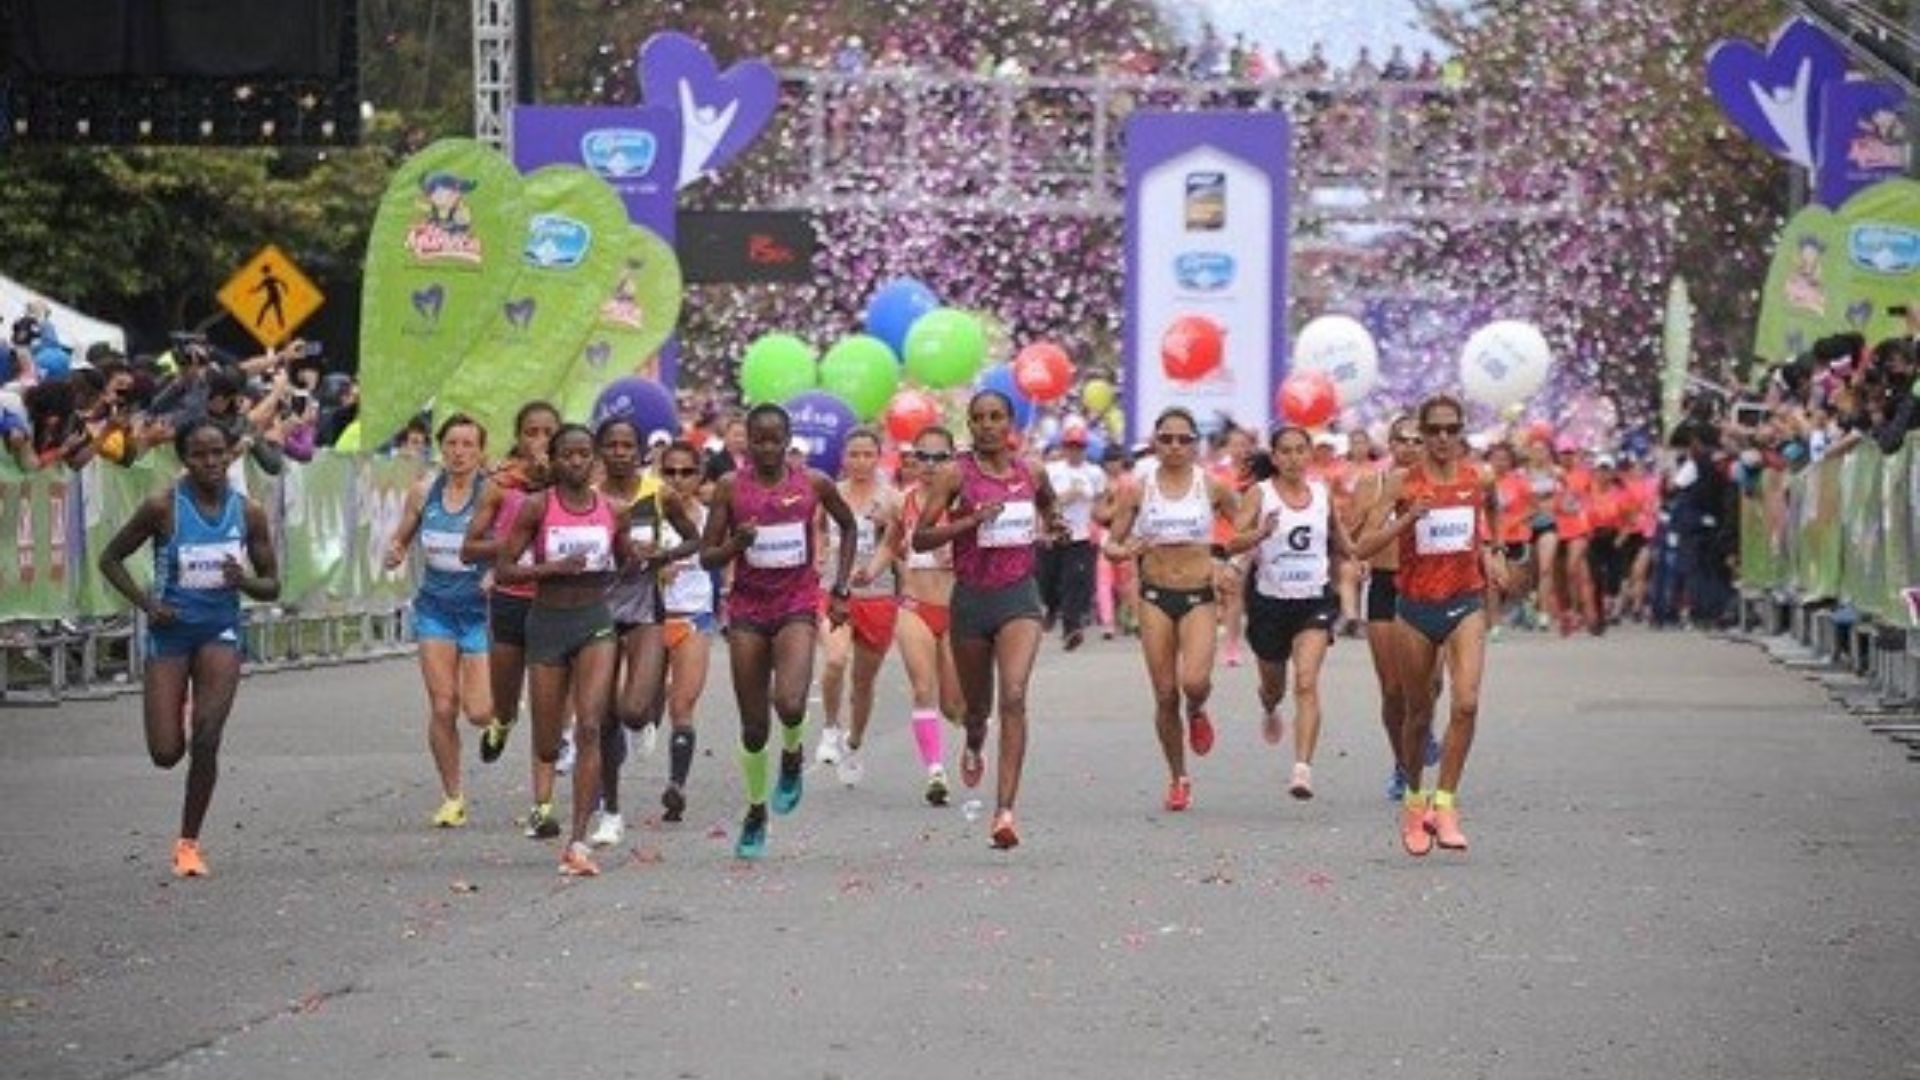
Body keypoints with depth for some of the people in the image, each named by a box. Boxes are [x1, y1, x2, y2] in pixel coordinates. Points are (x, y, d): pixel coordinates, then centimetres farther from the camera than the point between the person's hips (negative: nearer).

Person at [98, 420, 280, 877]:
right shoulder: (163, 508, -9)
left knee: (206, 739, -14)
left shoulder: (248, 513, -1)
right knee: (166, 753, -3)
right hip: (170, 633, -1)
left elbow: (272, 586, 7)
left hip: (221, 632, 1)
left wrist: (244, 582, -16)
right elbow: (110, 559, 1)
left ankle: (189, 842, 1)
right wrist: (145, 603, -11)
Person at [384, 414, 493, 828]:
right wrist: (394, 554, -6)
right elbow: (401, 539, 16)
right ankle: (452, 796, 11)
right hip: (435, 607, 3)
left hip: (480, 608, -3)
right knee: (443, 708, -4)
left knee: (479, 712, -10)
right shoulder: (423, 492, 2)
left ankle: (502, 709, 29)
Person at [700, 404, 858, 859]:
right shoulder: (730, 487, -1)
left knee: (790, 703, -25)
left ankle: (792, 757, 10)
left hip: (798, 604, -1)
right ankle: (756, 812, 23)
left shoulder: (814, 483, 0)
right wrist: (737, 543, -20)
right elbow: (706, 557, 1)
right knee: (753, 725, 4)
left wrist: (840, 590, 12)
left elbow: (849, 527, 17)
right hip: (747, 606, 1)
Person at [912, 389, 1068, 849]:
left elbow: (1048, 505, 29)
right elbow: (921, 537, -7)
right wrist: (971, 521, -19)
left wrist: (1053, 526, 7)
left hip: (1020, 596, 0)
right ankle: (974, 746, 55)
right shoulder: (954, 474, -3)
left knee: (1014, 696, -19)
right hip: (971, 598, 0)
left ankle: (1005, 811, -23)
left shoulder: (1031, 473, 6)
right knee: (977, 704, 15)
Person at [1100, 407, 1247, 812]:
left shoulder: (1213, 487, 0)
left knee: (1194, 681, -22)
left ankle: (1197, 714, 16)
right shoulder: (1138, 491, 1)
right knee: (1165, 695, 2)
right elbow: (1111, 543, 5)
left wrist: (1225, 547, -12)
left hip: (1200, 596, -1)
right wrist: (1122, 552, -18)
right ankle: (1178, 778, 19)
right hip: (1156, 596, 1)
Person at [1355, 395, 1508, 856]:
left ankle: (1444, 804, -11)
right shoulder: (1403, 483, -6)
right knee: (1419, 714, 10)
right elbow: (1364, 546, -12)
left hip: (1465, 605, 1)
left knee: (1466, 703, -18)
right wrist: (1408, 517, -23)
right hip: (1416, 607, -1)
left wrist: (1489, 558, 7)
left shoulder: (1474, 479, 3)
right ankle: (1413, 801, 30)